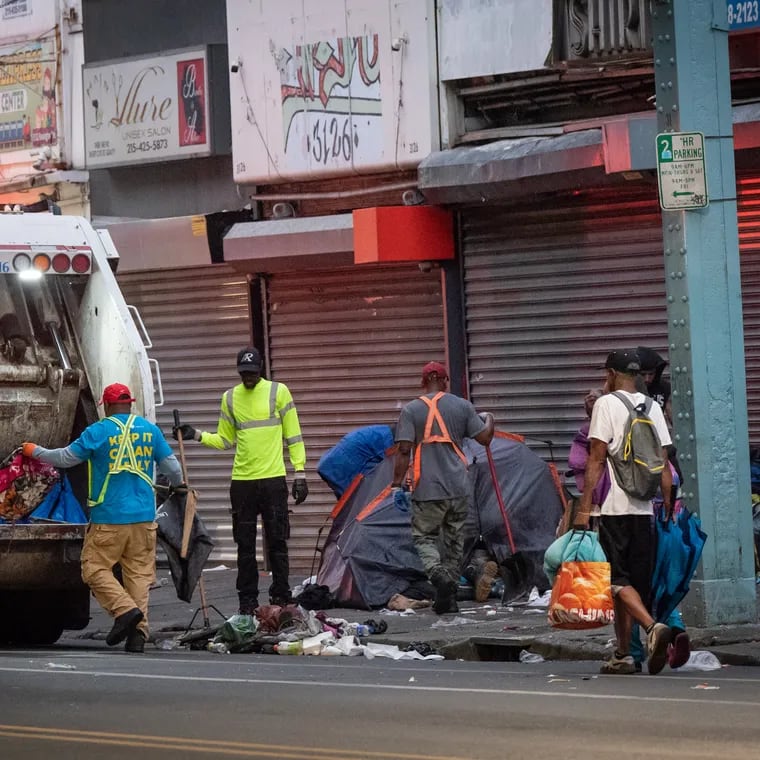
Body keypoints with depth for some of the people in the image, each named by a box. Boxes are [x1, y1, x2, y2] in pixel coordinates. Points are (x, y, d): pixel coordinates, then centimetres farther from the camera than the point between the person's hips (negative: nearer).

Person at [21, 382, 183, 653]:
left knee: (95, 569, 2)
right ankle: (138, 631, -3)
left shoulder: (99, 431, -5)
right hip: (144, 518, 4)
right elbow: (171, 466, 14)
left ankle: (125, 609, -17)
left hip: (108, 518, -4)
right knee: (139, 574, 6)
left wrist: (35, 451, 18)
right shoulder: (150, 430, 7)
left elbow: (66, 458, 1)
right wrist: (179, 485, 37)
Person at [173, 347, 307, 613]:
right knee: (245, 545, 5)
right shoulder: (230, 398, 9)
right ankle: (247, 601, 10)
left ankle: (281, 598, 7)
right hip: (242, 480, 3)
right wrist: (197, 436, 0)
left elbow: (293, 436, 1)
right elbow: (225, 440, 16)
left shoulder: (278, 391, 0)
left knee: (277, 541, 0)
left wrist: (300, 473, -4)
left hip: (273, 479, -3)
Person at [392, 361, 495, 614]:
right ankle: (449, 597, 15)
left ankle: (439, 574, -23)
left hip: (428, 489, -3)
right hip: (458, 488, 3)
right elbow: (484, 438, 7)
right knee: (454, 539, 13)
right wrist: (489, 419, 29)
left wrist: (397, 485, -4)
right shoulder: (463, 406, 3)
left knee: (423, 536, 5)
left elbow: (404, 451, -10)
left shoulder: (411, 410, -5)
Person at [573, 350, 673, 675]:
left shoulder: (606, 404, -4)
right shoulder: (652, 407, 11)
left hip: (614, 507, -6)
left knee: (618, 580, -6)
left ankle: (653, 627, -28)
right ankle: (623, 654, 13)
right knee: (635, 581, 11)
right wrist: (668, 505, 13)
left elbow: (596, 459, -9)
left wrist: (584, 508, -9)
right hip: (644, 507, 6)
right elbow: (664, 462, 9)